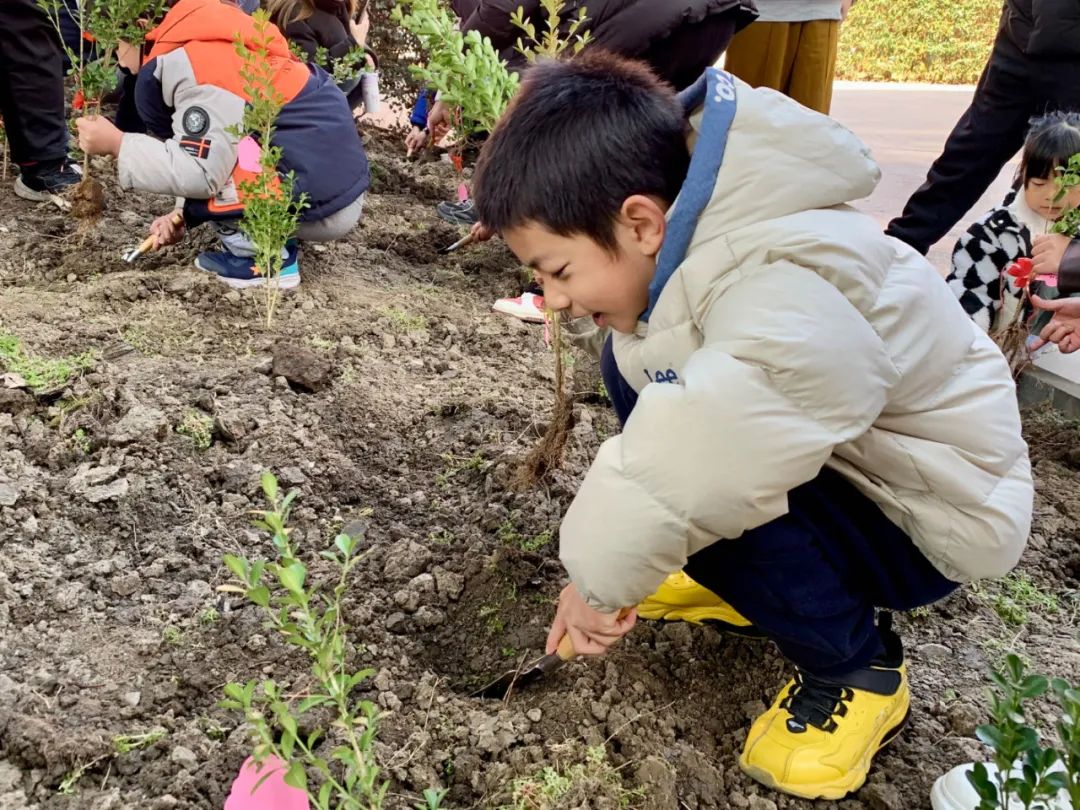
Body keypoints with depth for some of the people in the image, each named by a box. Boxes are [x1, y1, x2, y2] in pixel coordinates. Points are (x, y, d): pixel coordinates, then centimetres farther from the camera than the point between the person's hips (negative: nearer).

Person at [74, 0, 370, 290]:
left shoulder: (195, 64, -13)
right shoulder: (225, 46, 17)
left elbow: (203, 173, -17)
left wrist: (116, 144, -8)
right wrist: (185, 215, 18)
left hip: (320, 205, -9)